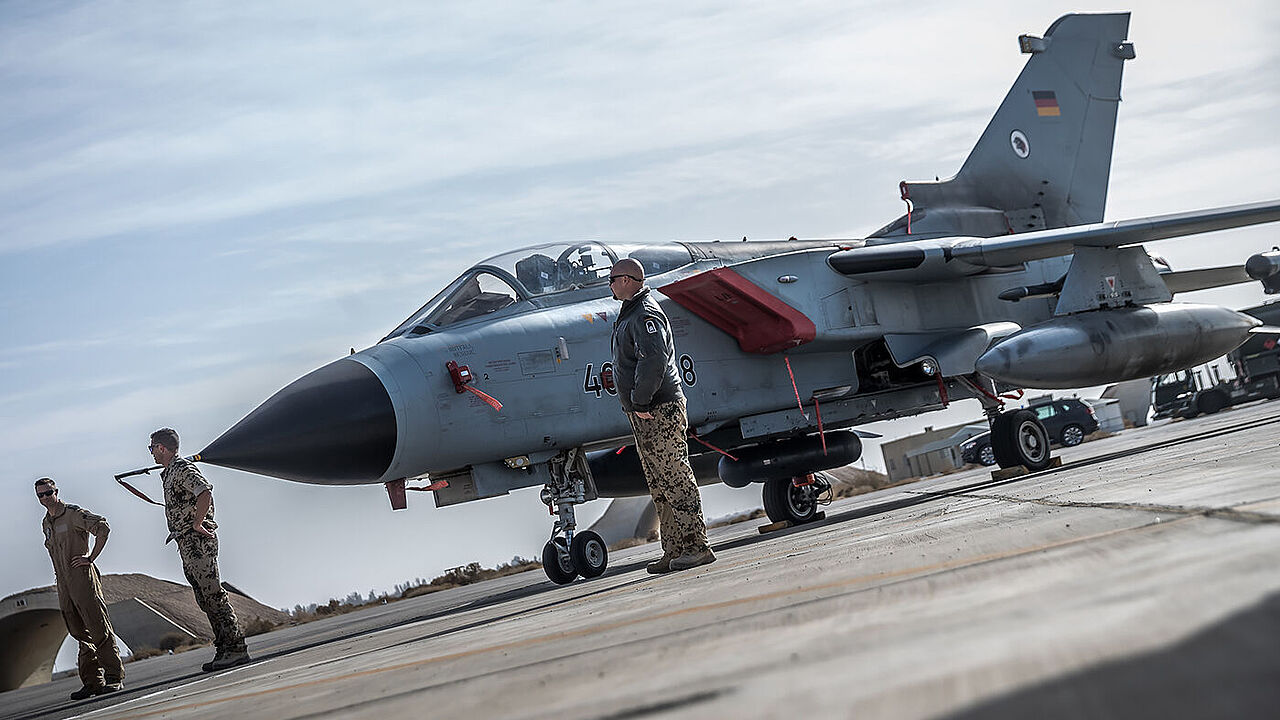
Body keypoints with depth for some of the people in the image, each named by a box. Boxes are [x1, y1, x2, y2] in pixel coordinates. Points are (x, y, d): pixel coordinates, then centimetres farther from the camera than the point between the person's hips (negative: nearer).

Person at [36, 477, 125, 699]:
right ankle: (92, 682, 7)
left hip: (82, 577, -7)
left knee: (99, 629, -10)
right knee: (80, 633, 6)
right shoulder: (46, 523, 17)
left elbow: (103, 528, -16)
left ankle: (114, 677, -10)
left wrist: (91, 558, -15)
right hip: (63, 584, 7)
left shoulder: (74, 514, -6)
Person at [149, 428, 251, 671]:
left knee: (213, 594, -12)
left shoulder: (183, 468, -11)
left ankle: (237, 649, -13)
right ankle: (224, 649, 11)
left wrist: (197, 524, -22)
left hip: (198, 539, -10)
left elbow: (205, 493, -28)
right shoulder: (168, 473, 20)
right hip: (186, 543, 10)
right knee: (204, 598, 9)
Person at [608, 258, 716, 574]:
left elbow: (653, 359, -25)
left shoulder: (645, 315, -13)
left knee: (675, 479, -10)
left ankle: (696, 546, -9)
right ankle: (674, 552, 13)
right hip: (646, 415, 11)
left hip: (659, 411, -11)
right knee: (660, 486, 10)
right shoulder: (630, 314, 21)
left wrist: (640, 402, -22)